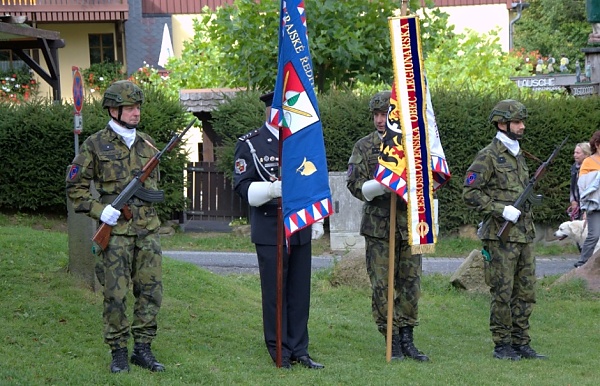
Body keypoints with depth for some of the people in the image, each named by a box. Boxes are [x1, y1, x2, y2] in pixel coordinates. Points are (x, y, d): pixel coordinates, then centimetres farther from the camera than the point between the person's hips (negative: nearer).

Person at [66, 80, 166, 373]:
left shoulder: (147, 143, 11)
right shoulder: (96, 145, -3)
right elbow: (75, 187, -1)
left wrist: (152, 194, 6)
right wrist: (99, 210, -12)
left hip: (147, 229, 5)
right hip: (116, 230, -4)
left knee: (151, 291, 4)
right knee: (116, 294, -2)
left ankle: (143, 349, 15)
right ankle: (119, 352, 9)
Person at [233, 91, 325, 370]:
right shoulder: (250, 145, -3)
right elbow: (242, 186, -9)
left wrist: (317, 221, 13)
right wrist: (272, 189, -26)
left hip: (301, 229, 5)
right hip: (269, 230, -5)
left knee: (300, 291, 7)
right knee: (274, 292, 0)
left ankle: (299, 350, 14)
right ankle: (279, 352, 8)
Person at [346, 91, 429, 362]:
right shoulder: (364, 147, 4)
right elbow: (354, 183, -2)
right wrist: (380, 186, -19)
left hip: (409, 225, 2)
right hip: (378, 226, -2)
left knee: (410, 284, 4)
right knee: (382, 286, -2)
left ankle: (407, 340, 13)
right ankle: (392, 341, 5)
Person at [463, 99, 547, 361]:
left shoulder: (518, 156, 17)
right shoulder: (488, 157, -8)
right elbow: (470, 194, -14)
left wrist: (528, 203, 12)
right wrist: (501, 210, -19)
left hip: (523, 235, 8)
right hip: (500, 237, -8)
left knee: (525, 293, 9)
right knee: (503, 293, -3)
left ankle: (521, 343, 15)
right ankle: (502, 345, 3)